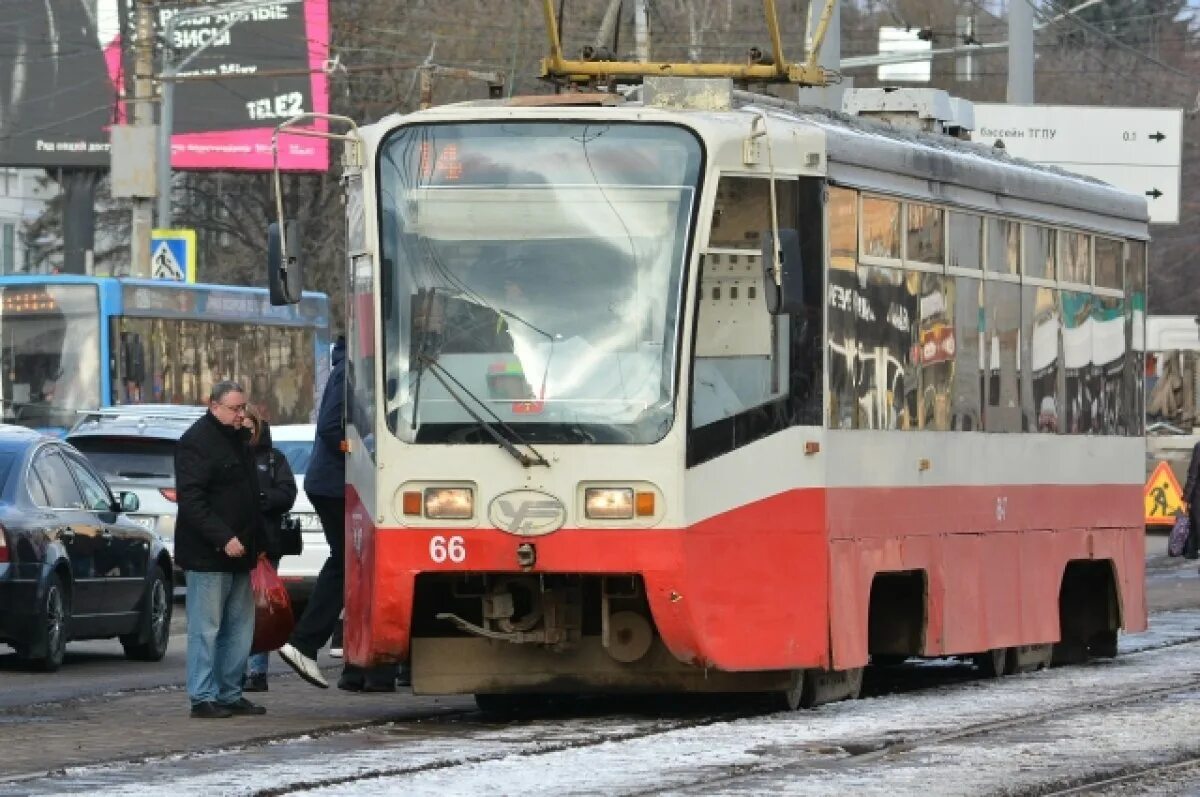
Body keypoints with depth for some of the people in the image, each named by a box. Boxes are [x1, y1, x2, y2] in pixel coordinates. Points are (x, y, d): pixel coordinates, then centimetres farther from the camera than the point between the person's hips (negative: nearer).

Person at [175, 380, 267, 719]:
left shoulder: (238, 440, 18)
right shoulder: (196, 442, -12)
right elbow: (191, 500, -20)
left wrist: (256, 544, 20)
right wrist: (224, 539, -25)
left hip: (238, 553, 9)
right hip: (207, 556, -9)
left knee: (239, 627, 10)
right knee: (206, 628, -6)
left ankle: (230, 694, 17)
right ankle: (203, 698, -4)